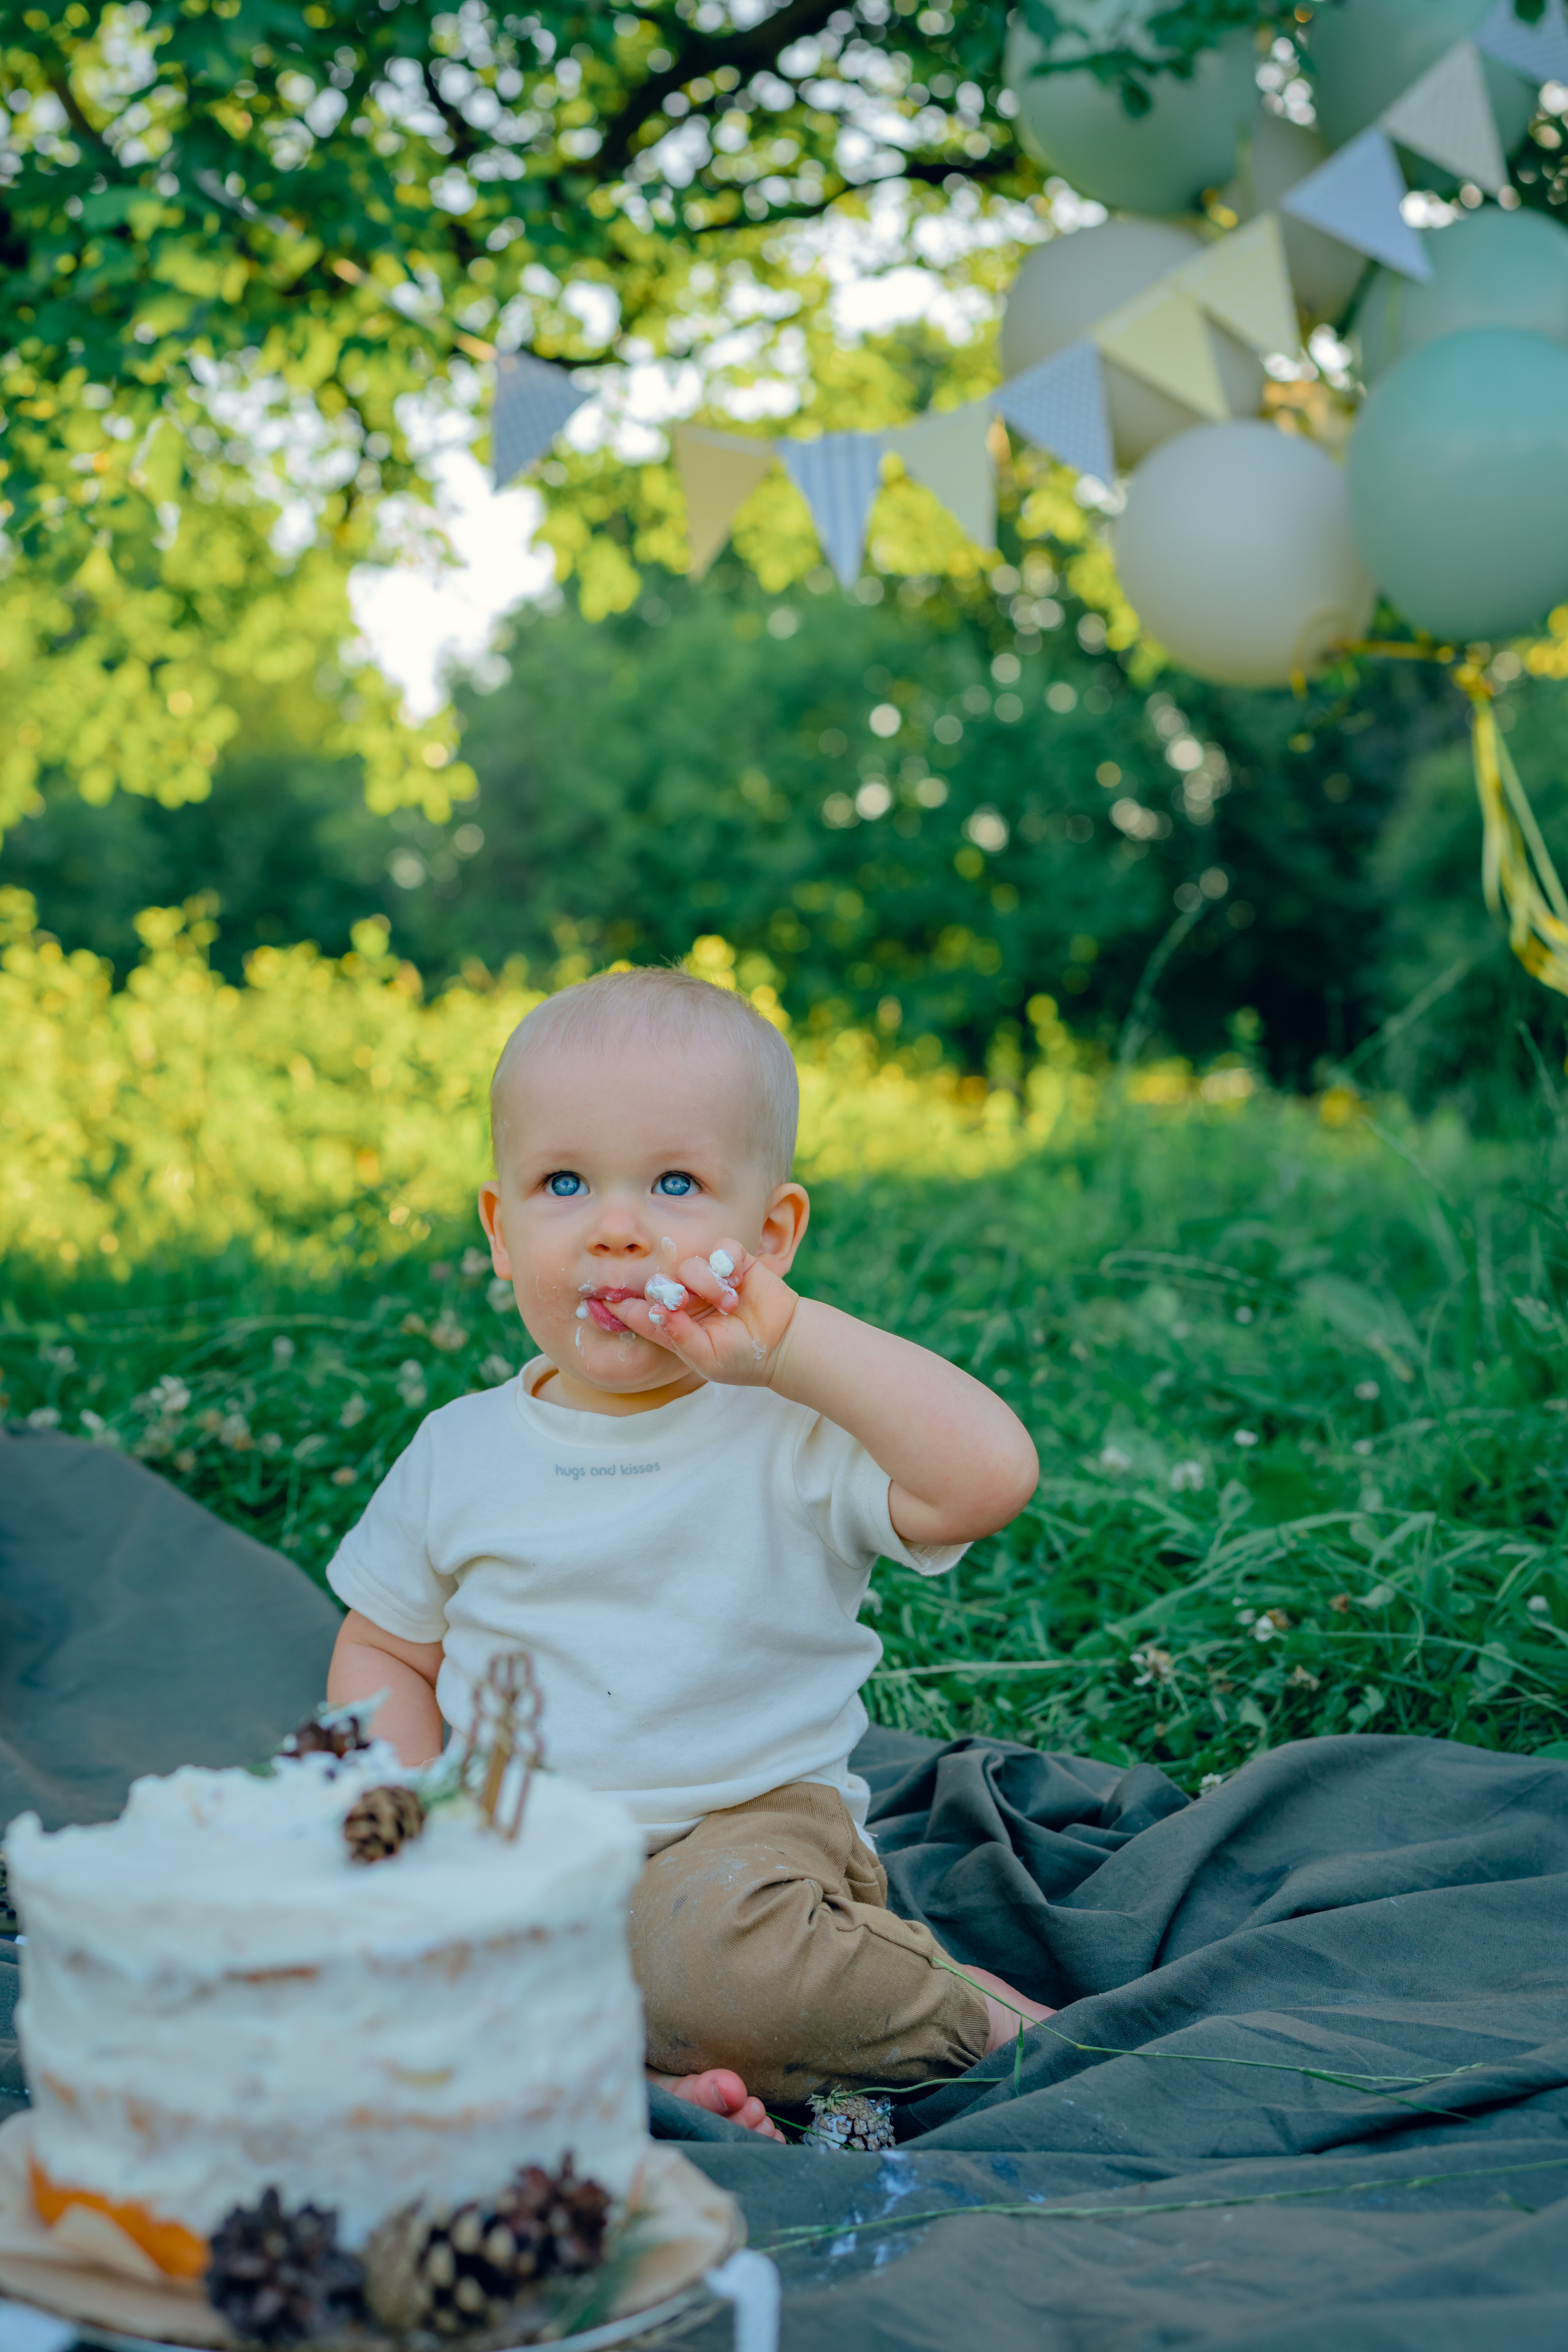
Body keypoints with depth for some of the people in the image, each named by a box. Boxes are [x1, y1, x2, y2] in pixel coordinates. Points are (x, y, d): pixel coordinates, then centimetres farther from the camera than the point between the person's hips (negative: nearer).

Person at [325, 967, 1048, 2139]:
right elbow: (385, 1654, 15)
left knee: (714, 1946, -36)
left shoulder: (797, 1438, -7)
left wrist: (790, 1340, -25)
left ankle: (959, 2019, -6)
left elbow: (990, 1475, -25)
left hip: (747, 1831, -4)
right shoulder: (463, 1452, 5)